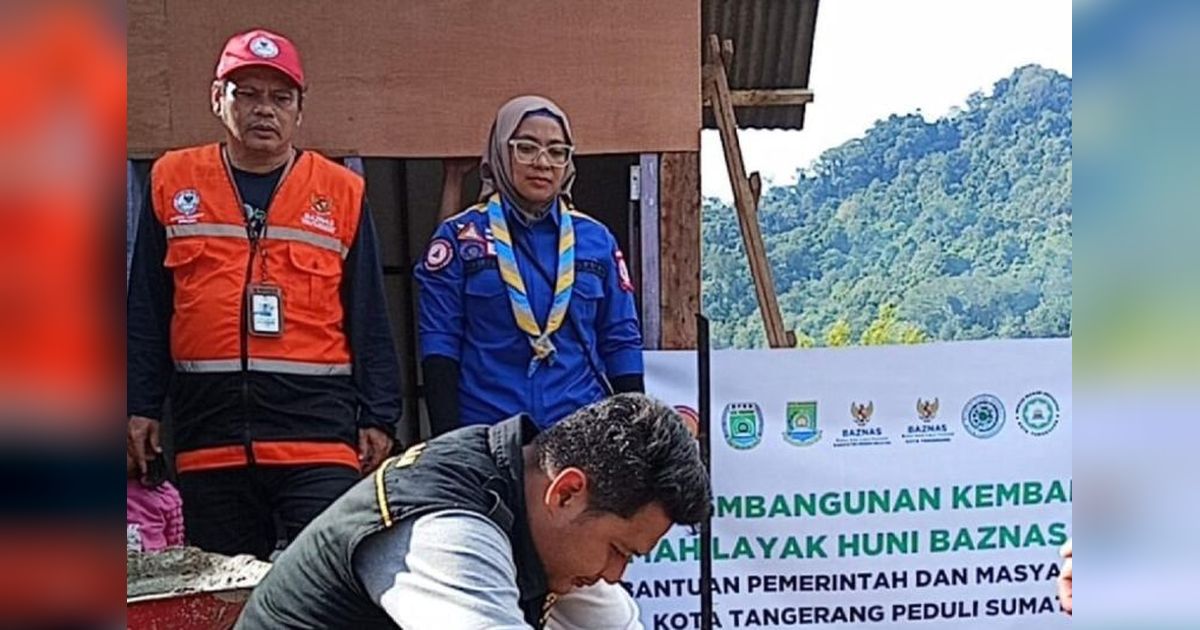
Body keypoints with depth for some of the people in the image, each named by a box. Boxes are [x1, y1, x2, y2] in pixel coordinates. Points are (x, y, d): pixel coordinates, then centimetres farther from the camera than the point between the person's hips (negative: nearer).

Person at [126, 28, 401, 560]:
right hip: (207, 435, 2)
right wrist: (140, 406, 6)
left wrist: (378, 417, 4)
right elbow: (146, 312, 11)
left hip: (321, 436, -1)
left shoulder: (342, 191, 7)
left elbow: (368, 320, 8)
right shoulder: (172, 181, 10)